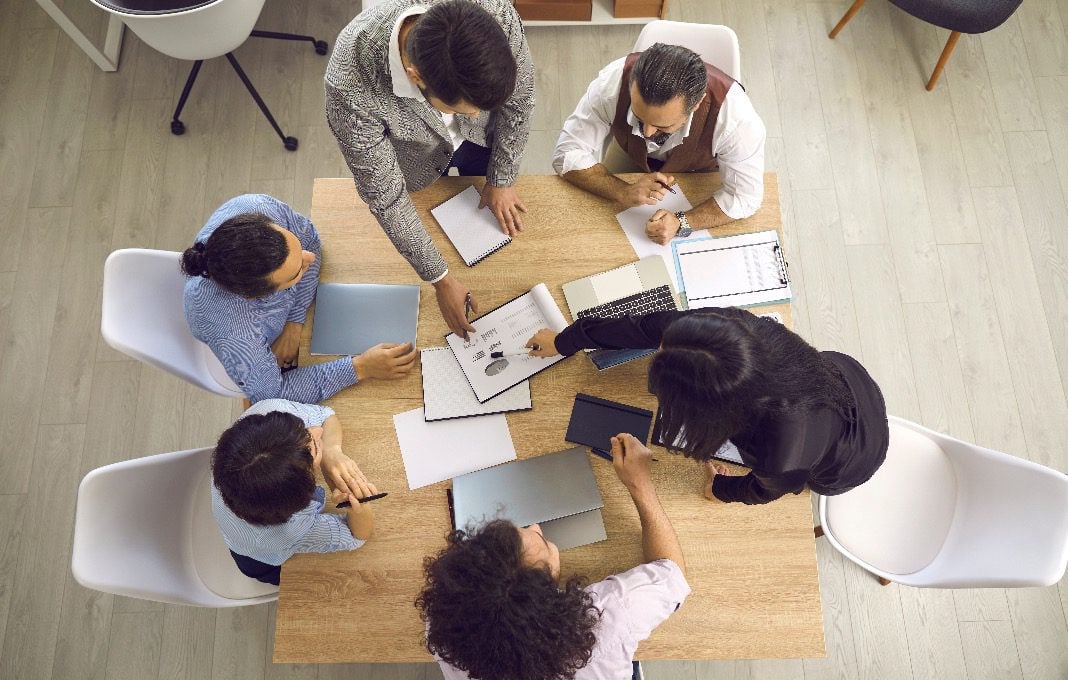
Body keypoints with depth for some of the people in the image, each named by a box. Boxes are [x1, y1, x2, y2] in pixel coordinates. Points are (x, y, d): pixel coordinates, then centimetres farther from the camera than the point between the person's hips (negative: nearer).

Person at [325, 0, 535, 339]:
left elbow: (519, 97, -17)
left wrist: (502, 180, -7)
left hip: (483, 139, 3)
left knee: (497, 221, 27)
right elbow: (385, 196, -31)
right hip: (416, 161, -2)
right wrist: (441, 280, -24)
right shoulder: (350, 85, -44)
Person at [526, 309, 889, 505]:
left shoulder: (779, 451, -48)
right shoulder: (729, 324, -39)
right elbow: (647, 326, -23)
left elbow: (768, 488, -22)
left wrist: (722, 489, 0)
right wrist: (565, 341, -10)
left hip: (852, 459, -4)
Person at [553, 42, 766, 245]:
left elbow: (746, 196, -27)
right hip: (630, 156, 0)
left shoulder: (735, 114, -40)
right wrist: (624, 191, -42)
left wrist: (681, 222, -41)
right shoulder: (612, 82, -38)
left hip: (702, 171, 0)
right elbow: (568, 154, -28)